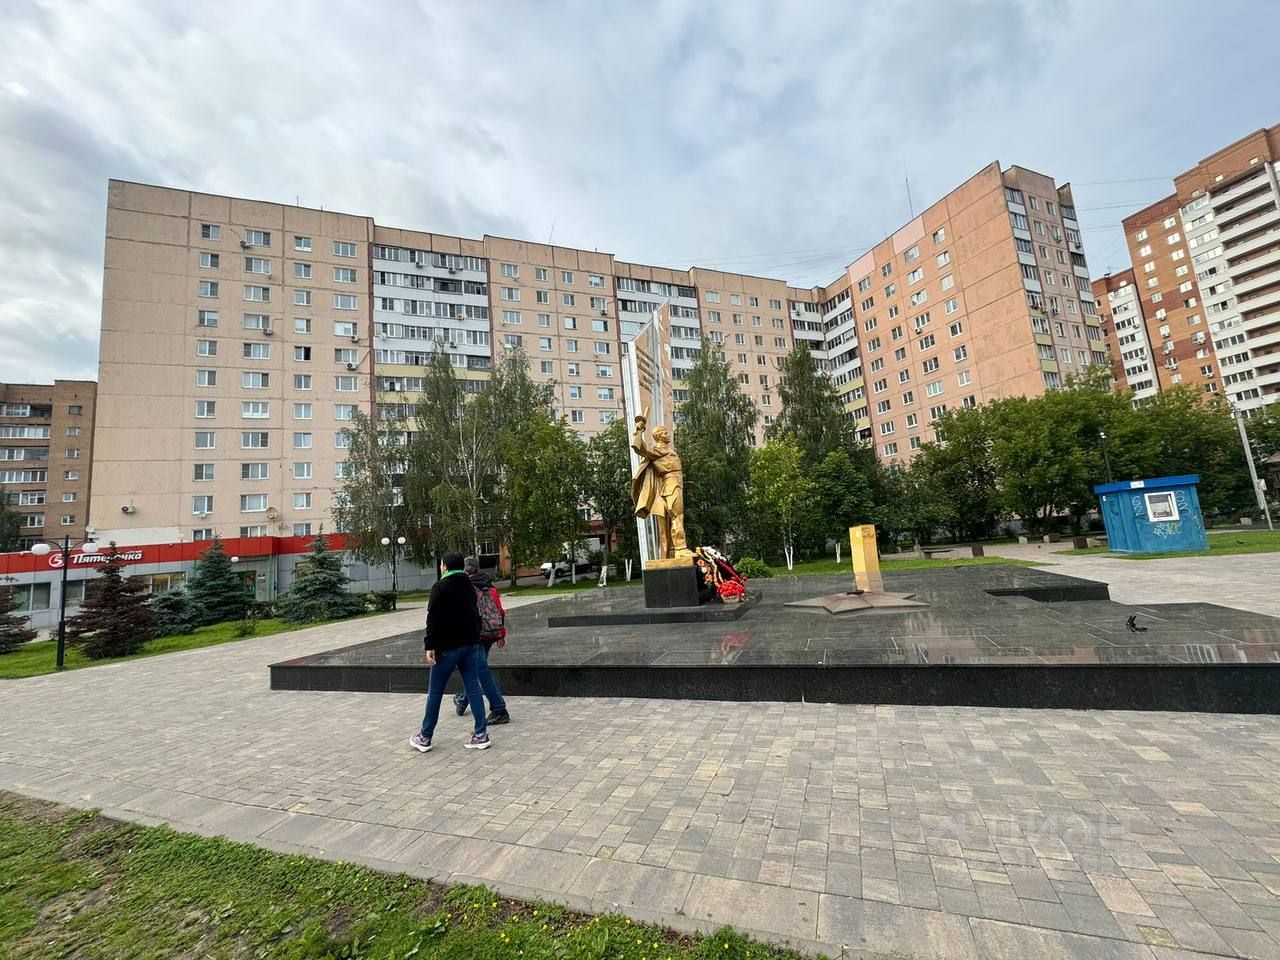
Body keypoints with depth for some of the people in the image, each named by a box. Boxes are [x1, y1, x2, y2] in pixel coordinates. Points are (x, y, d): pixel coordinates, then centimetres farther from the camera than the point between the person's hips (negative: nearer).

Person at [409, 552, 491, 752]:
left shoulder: (440, 587, -9)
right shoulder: (469, 586, 12)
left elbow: (433, 619, -15)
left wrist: (430, 646, -13)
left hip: (447, 646, -6)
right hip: (471, 643, 6)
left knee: (435, 693, 8)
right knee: (473, 689, 6)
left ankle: (425, 738, 19)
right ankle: (481, 734, 6)